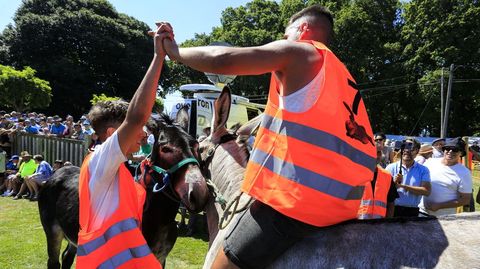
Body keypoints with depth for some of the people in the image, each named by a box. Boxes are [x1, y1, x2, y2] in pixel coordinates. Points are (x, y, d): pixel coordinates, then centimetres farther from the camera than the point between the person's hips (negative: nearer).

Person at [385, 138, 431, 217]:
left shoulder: (423, 170, 7)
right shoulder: (391, 167, 5)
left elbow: (426, 191, -7)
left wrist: (403, 186, -10)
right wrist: (394, 184, -19)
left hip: (412, 212, 1)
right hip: (393, 210, -1)